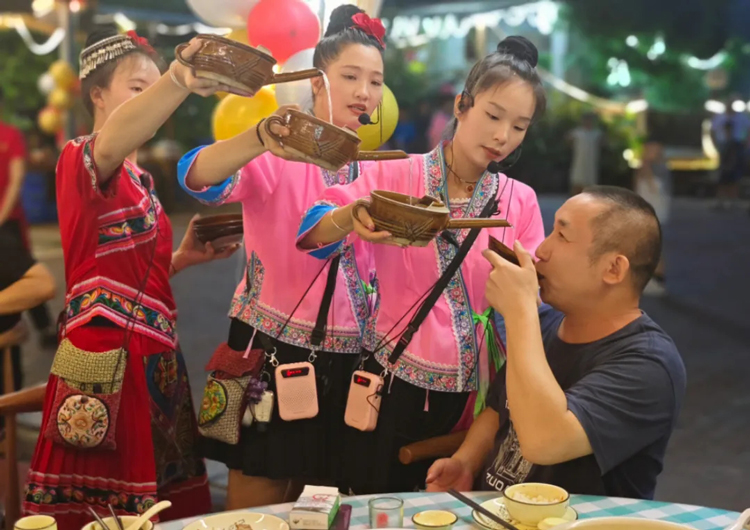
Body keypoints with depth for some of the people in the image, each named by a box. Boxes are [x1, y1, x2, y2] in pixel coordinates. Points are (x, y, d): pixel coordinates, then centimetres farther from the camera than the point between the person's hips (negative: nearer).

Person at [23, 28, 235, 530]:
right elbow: (116, 136, -35)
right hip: (106, 359, -8)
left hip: (151, 354, 9)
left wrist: (182, 256, 8)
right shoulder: (81, 159, -9)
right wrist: (178, 82, -53)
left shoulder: (140, 178, 17)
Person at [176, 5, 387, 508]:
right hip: (273, 348, -5)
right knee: (256, 508, 5)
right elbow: (198, 178, -31)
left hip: (348, 357, 5)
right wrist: (263, 139, -48)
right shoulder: (275, 155, -10)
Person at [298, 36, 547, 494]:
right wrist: (353, 216, -34)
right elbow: (313, 234, -14)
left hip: (475, 389, 3)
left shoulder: (521, 201, 2)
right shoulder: (397, 175, -7)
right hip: (395, 382, -2)